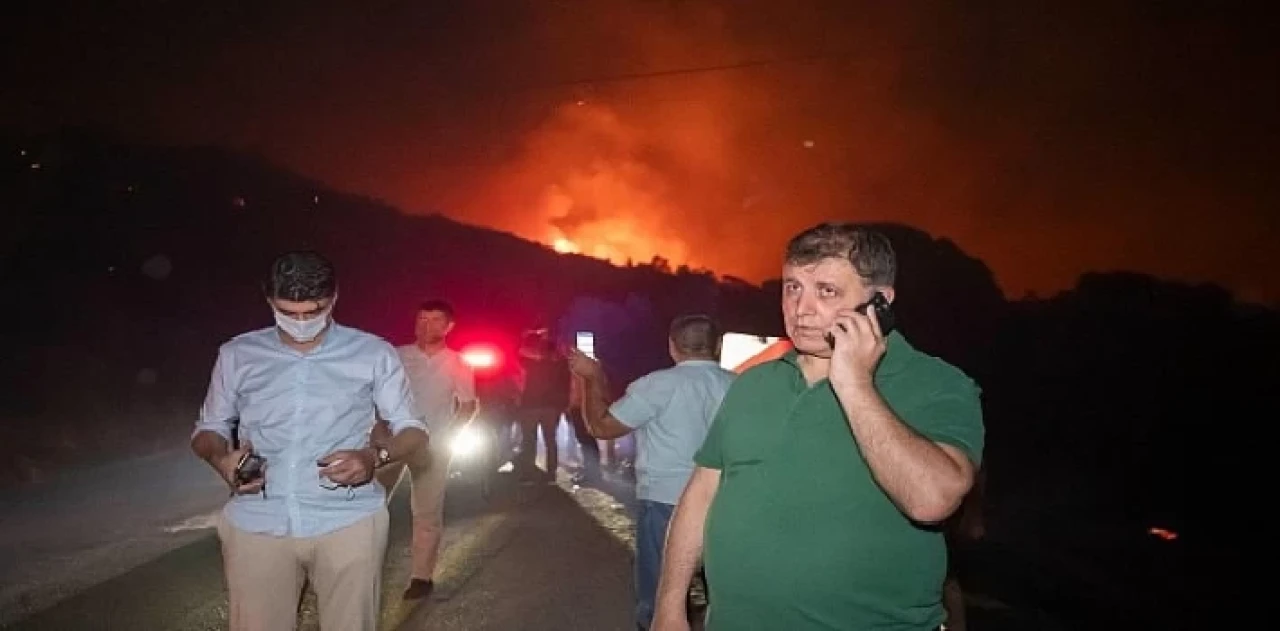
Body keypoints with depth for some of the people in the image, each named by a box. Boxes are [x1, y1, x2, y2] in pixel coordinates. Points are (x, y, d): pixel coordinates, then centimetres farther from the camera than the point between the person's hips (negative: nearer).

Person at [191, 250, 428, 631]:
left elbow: (412, 430, 8)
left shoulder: (374, 354, 2)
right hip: (256, 524, 2)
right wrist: (221, 459, -6)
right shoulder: (237, 355, 8)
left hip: (349, 521, -1)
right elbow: (207, 429, 18)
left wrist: (375, 457, -14)